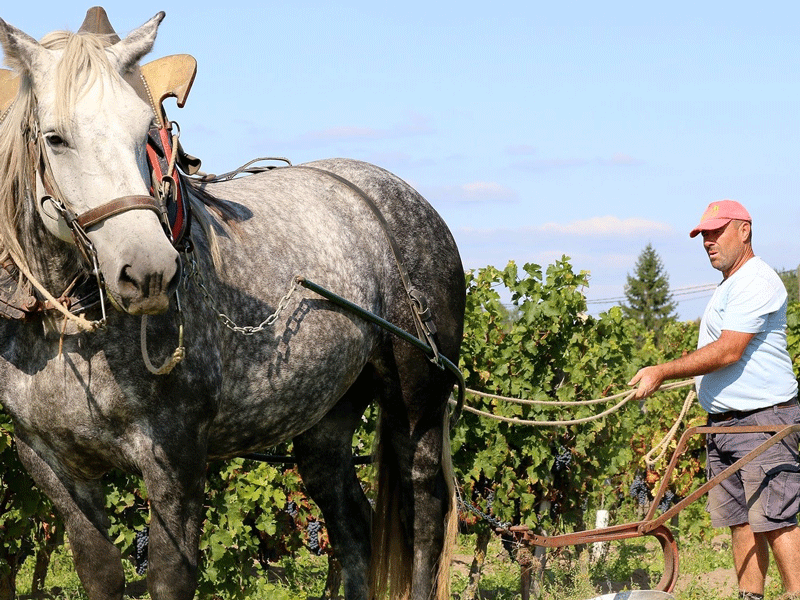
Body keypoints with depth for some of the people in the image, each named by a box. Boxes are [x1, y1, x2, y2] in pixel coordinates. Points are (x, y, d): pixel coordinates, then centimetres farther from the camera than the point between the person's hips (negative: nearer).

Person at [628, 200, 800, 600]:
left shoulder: (756, 282, -12)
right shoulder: (728, 287, 21)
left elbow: (728, 352, -19)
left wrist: (662, 372, -17)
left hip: (763, 421, -10)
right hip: (723, 424, 10)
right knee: (740, 521, 7)